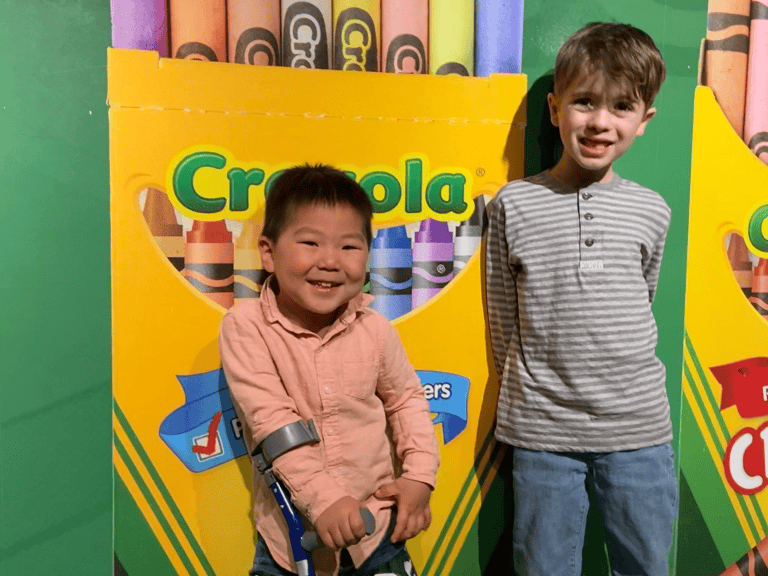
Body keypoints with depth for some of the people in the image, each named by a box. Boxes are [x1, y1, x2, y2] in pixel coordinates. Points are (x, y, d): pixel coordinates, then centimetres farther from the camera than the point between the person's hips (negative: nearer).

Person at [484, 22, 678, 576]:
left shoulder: (651, 211, 3)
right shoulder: (514, 204, -4)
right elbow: (503, 320, 2)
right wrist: (533, 390, 6)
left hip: (640, 426, 2)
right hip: (543, 431, -2)